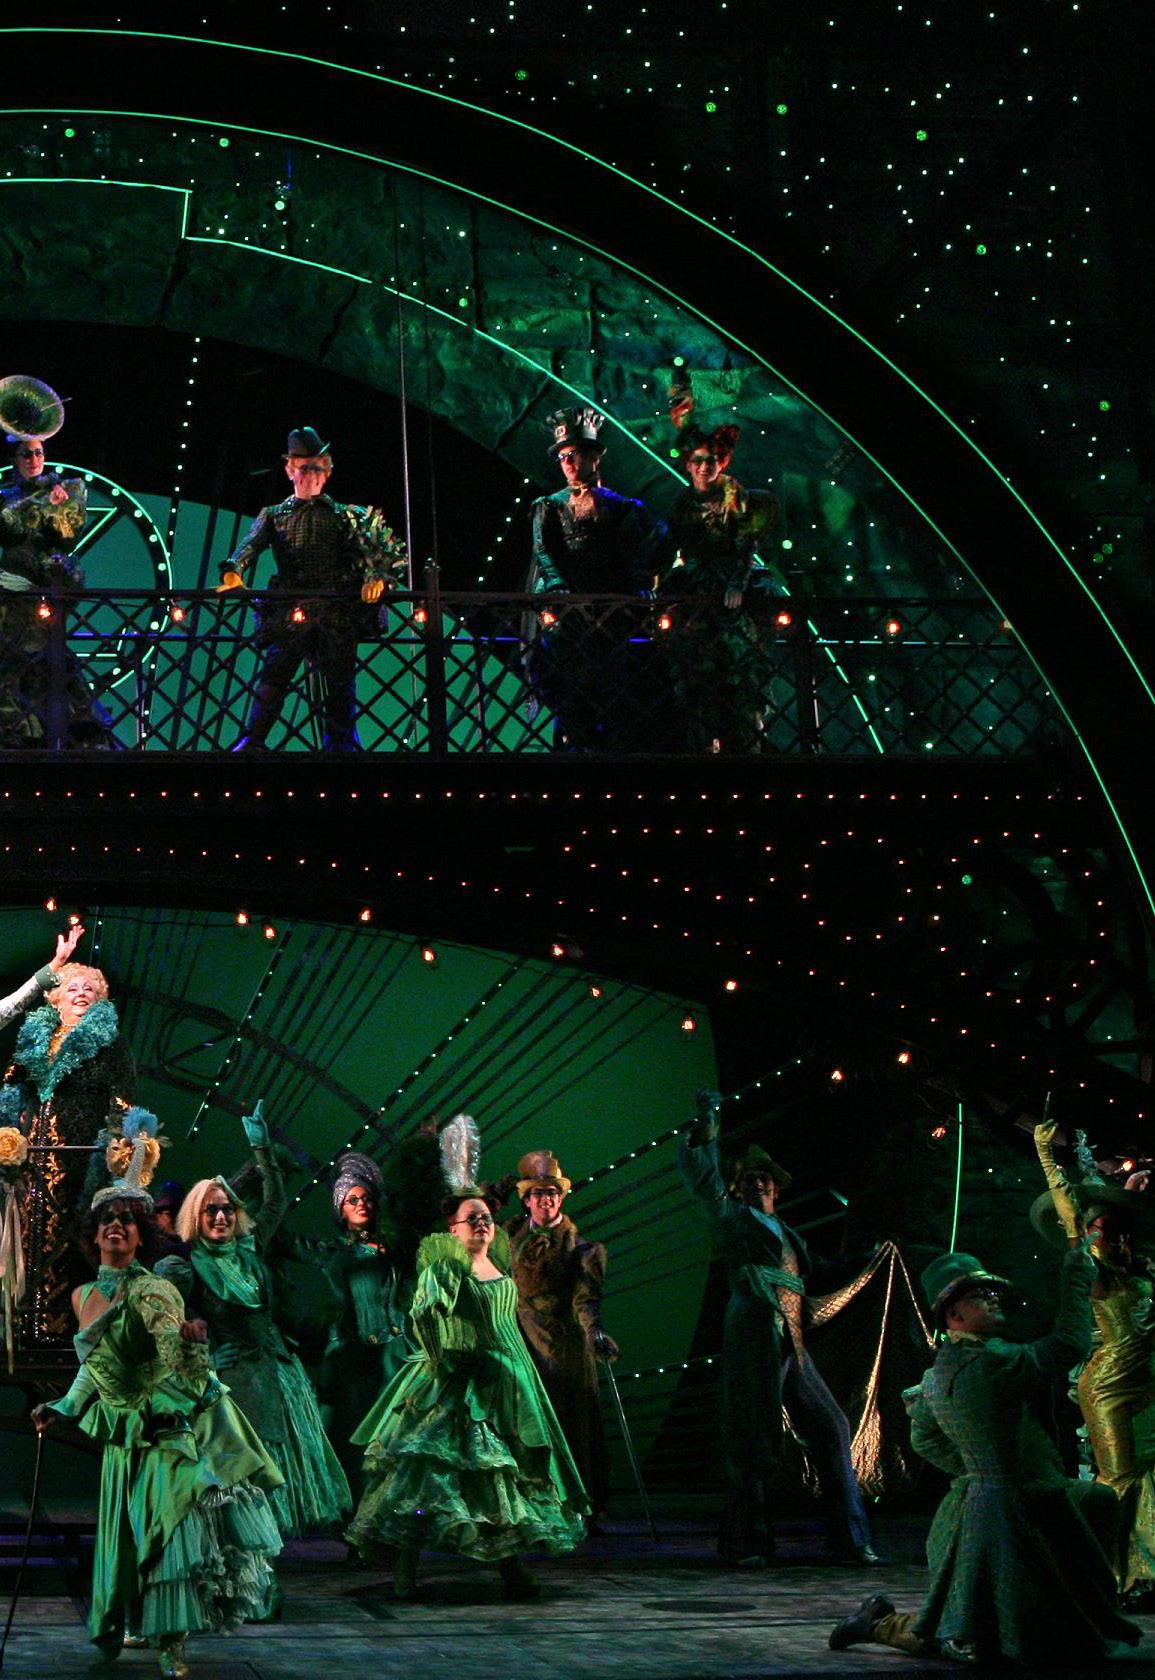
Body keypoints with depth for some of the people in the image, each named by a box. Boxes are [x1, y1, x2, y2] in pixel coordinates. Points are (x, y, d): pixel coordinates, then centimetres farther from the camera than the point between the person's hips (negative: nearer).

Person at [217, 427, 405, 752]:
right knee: (272, 679, -6)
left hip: (337, 612, 0)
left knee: (341, 685, -2)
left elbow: (371, 549, 2)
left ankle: (342, 748, 2)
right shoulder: (274, 515, 19)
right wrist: (234, 571, -22)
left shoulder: (344, 516, 17)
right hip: (290, 612, 0)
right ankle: (251, 743, -2)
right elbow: (252, 544, 0)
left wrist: (377, 577, -21)